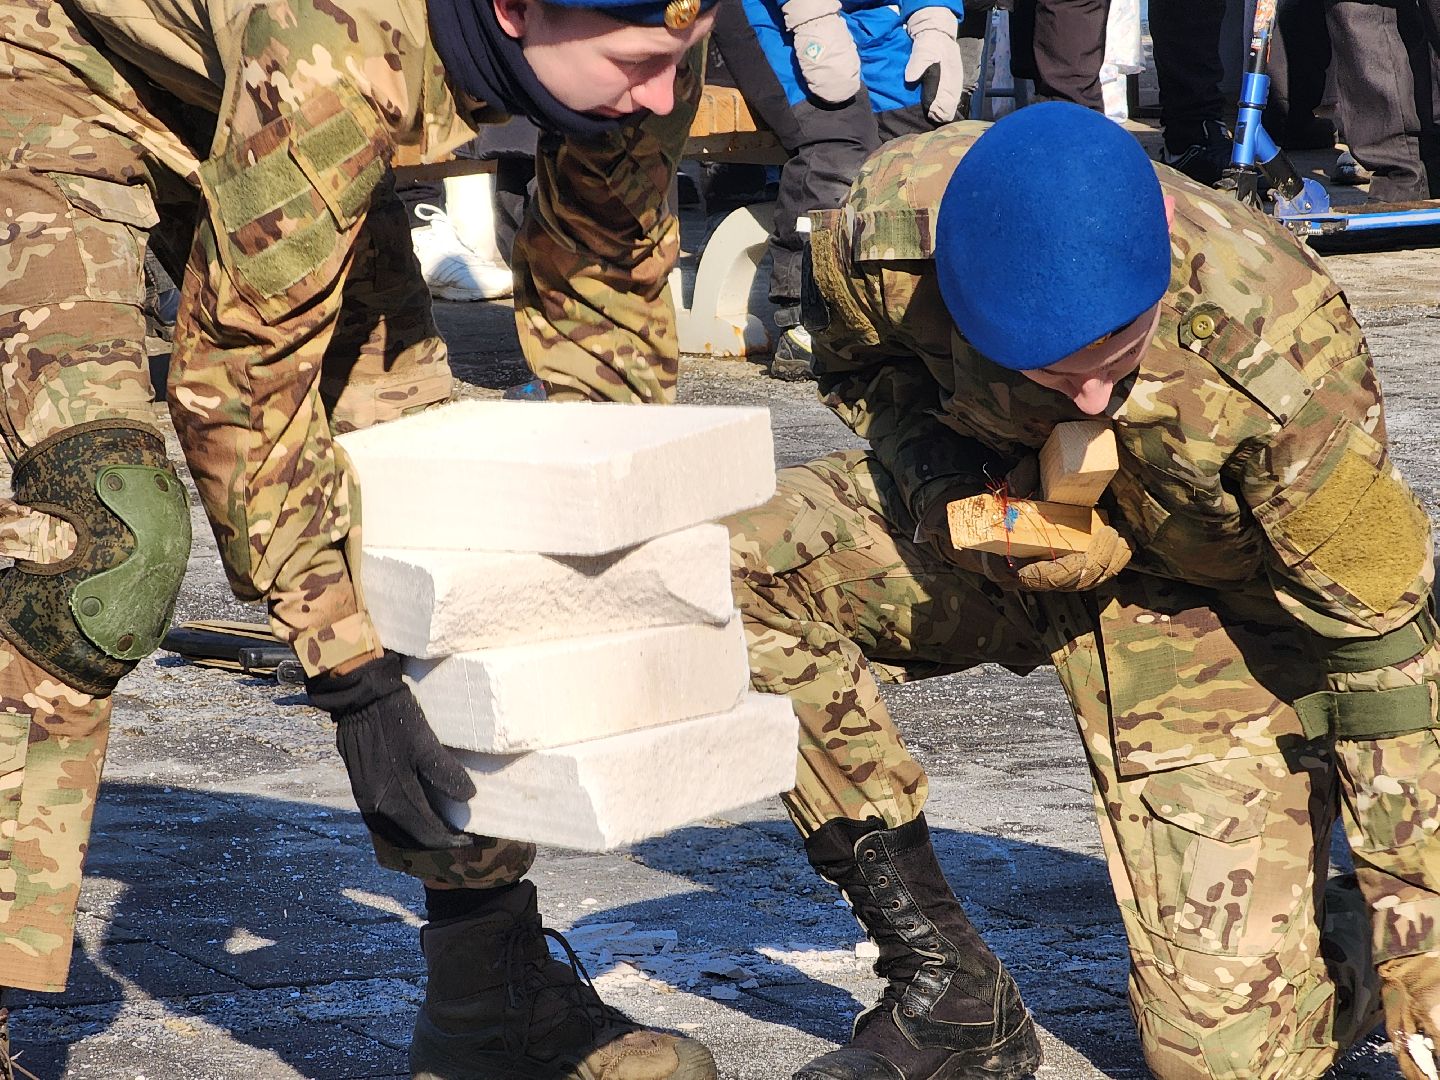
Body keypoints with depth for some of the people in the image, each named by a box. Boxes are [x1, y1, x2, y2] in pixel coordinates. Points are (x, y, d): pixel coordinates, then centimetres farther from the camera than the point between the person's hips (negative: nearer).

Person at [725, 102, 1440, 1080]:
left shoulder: (1281, 351, -37)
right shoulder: (890, 231, -29)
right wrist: (943, 481, -22)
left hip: (1214, 613, -4)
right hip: (1009, 517, 4)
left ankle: (1338, 939, 25)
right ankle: (945, 988, -10)